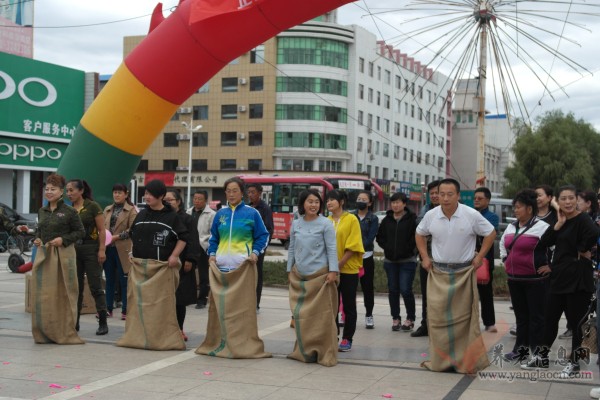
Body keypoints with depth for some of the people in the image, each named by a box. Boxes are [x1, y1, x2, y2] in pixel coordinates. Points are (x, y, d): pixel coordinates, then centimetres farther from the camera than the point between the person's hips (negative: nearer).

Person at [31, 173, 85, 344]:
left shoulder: (69, 211, -5)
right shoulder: (42, 211, 11)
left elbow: (80, 232, -3)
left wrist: (63, 239, -14)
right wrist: (37, 239, 2)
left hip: (63, 255, -5)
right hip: (43, 255, 5)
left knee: (63, 294, -1)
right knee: (43, 294, 4)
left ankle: (64, 332, 8)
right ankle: (44, 331, 14)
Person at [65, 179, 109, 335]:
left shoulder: (92, 206, -5)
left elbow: (102, 230, -7)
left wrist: (102, 250, -13)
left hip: (91, 249, -5)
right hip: (74, 250, 5)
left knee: (95, 286, -3)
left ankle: (103, 323, 2)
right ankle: (75, 322, 16)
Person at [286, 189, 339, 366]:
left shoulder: (325, 224, -3)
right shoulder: (296, 224, 9)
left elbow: (332, 249, -6)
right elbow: (292, 248, 15)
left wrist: (333, 271, -14)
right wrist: (289, 270, 13)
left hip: (319, 275, -4)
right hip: (299, 276, 4)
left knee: (322, 315, -3)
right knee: (300, 315, 7)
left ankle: (325, 354, 4)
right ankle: (304, 351, 19)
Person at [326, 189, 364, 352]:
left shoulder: (351, 219, -5)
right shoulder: (327, 221, 6)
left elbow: (353, 246, -10)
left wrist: (339, 264, -15)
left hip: (348, 269, -4)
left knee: (349, 305, 4)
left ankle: (347, 339, 11)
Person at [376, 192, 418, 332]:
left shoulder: (412, 219, -6)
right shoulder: (387, 220, 8)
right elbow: (380, 237, 15)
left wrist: (408, 249, -12)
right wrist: (387, 247, 2)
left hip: (407, 261, -5)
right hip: (390, 261, 5)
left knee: (405, 290, -8)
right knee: (393, 290, 7)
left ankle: (410, 319, 7)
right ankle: (395, 318, 16)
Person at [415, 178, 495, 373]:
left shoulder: (472, 215, -11)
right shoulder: (431, 216, -5)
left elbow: (490, 233, 1)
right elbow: (419, 234, 14)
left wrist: (479, 257, -4)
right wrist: (425, 257, 6)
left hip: (463, 273, -2)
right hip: (438, 273, 2)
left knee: (464, 318, 6)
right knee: (437, 316, 3)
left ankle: (466, 361, 15)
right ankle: (440, 361, 14)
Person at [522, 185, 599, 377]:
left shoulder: (582, 219, -13)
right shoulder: (561, 220, 11)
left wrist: (583, 251, -20)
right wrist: (558, 224, -11)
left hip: (577, 278, -8)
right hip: (559, 276, 8)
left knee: (574, 321, 3)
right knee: (550, 318, 13)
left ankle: (574, 362, 17)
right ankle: (542, 357, 24)